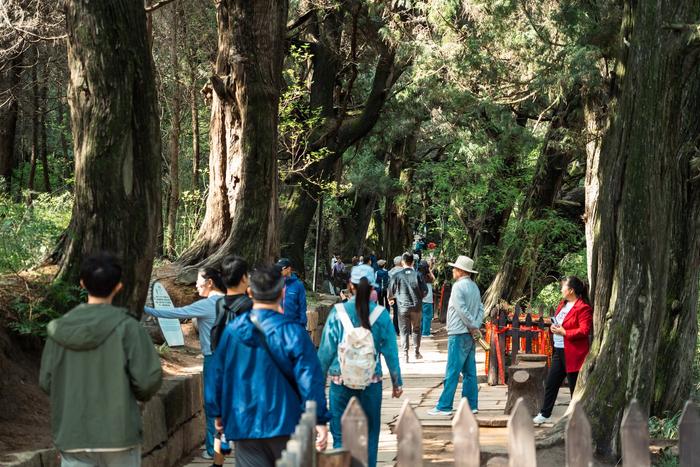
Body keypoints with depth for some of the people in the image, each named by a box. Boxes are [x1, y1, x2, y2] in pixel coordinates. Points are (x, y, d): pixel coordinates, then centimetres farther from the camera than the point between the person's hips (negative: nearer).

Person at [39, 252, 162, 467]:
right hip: (118, 433, -2)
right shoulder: (127, 327, -11)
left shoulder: (59, 329, -1)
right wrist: (140, 394, 9)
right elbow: (148, 379, -13)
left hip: (72, 435, 2)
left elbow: (46, 382, 3)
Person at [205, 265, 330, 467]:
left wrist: (218, 413, 19)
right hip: (285, 425, -2)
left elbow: (217, 375, 7)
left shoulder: (232, 330, -1)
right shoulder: (292, 332, -12)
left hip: (244, 426, 2)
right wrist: (320, 420, -8)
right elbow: (310, 380, -13)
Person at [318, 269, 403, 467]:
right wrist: (397, 382, 12)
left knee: (340, 435, 5)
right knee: (369, 435, 12)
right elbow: (391, 352, 2)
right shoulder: (381, 314, -3)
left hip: (341, 382, -1)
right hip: (372, 383, 1)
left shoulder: (338, 312, -5)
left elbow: (326, 350, -2)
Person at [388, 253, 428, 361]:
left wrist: (391, 298, 21)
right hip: (416, 306, 1)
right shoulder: (417, 275, -5)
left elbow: (391, 291, -1)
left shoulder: (397, 275, -7)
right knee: (416, 329, 16)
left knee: (404, 331, 4)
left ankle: (405, 354, 0)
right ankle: (417, 352, 21)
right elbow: (425, 290, -3)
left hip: (402, 306, -1)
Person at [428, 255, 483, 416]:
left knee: (452, 372, -6)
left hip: (459, 334, -9)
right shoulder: (474, 286, 14)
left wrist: (473, 328, -10)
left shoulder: (458, 286, -13)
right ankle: (471, 405, 12)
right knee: (470, 371, 10)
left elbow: (463, 311, -18)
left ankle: (444, 407, -5)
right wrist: (476, 327, 0)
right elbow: (480, 309, 11)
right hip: (470, 335, 9)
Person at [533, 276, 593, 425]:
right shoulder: (563, 304, 13)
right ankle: (544, 415, 26)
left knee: (575, 387, 1)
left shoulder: (583, 308, -16)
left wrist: (563, 332, -21)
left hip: (572, 353, -9)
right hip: (558, 351, 9)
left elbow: (584, 330, -23)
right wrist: (554, 327, 4)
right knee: (551, 383, 15)